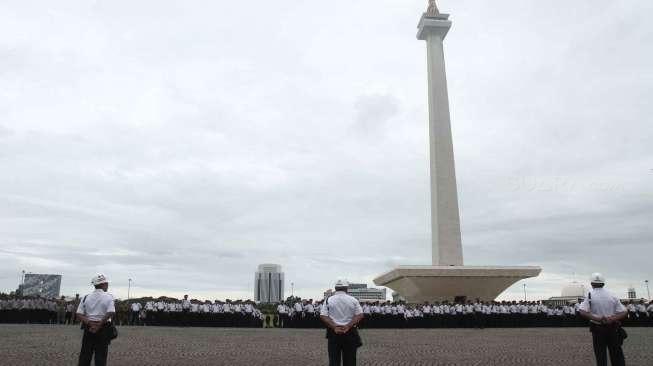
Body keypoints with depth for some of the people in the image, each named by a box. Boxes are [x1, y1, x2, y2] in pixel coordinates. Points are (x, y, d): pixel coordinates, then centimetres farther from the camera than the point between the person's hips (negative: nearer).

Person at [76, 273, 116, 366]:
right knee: (101, 355, 2)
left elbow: (79, 315, -1)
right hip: (103, 329, -3)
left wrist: (90, 323, -9)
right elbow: (111, 313, -17)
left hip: (88, 329, 3)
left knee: (85, 354, 9)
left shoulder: (86, 297, 8)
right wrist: (99, 325, -11)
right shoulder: (108, 297, -4)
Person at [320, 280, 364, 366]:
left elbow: (323, 316, -7)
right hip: (350, 332, 0)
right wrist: (347, 326, -14)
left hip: (333, 333, 0)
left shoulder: (329, 300, 2)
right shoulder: (353, 300, 2)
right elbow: (359, 315, -7)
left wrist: (334, 327, -14)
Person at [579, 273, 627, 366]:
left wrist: (597, 318, -24)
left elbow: (583, 312, -20)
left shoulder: (590, 295, -6)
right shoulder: (612, 295, 2)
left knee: (600, 356, 6)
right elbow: (624, 312, -5)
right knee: (616, 355, 11)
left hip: (597, 329, -2)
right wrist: (613, 319, -18)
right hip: (613, 329, 2)